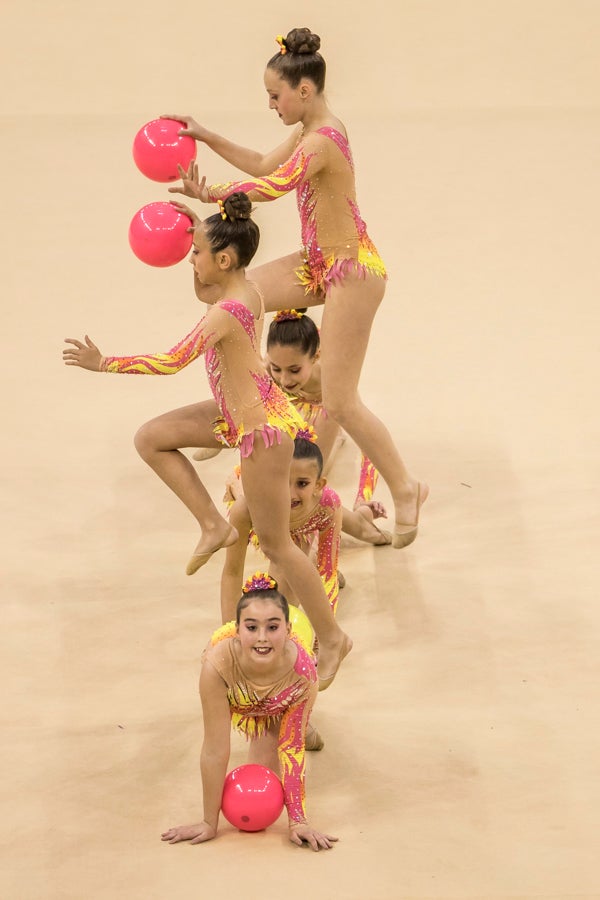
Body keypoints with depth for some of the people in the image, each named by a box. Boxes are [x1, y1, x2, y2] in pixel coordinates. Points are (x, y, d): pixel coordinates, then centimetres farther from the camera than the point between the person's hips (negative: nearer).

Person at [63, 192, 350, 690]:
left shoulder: (225, 314, -28)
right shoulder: (249, 289, -2)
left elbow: (171, 362, -35)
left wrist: (103, 363, -27)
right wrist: (205, 216, 15)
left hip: (261, 429, -9)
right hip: (241, 413, 9)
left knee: (276, 544, 4)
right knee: (151, 438, 11)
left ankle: (331, 637, 17)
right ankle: (214, 525, 15)